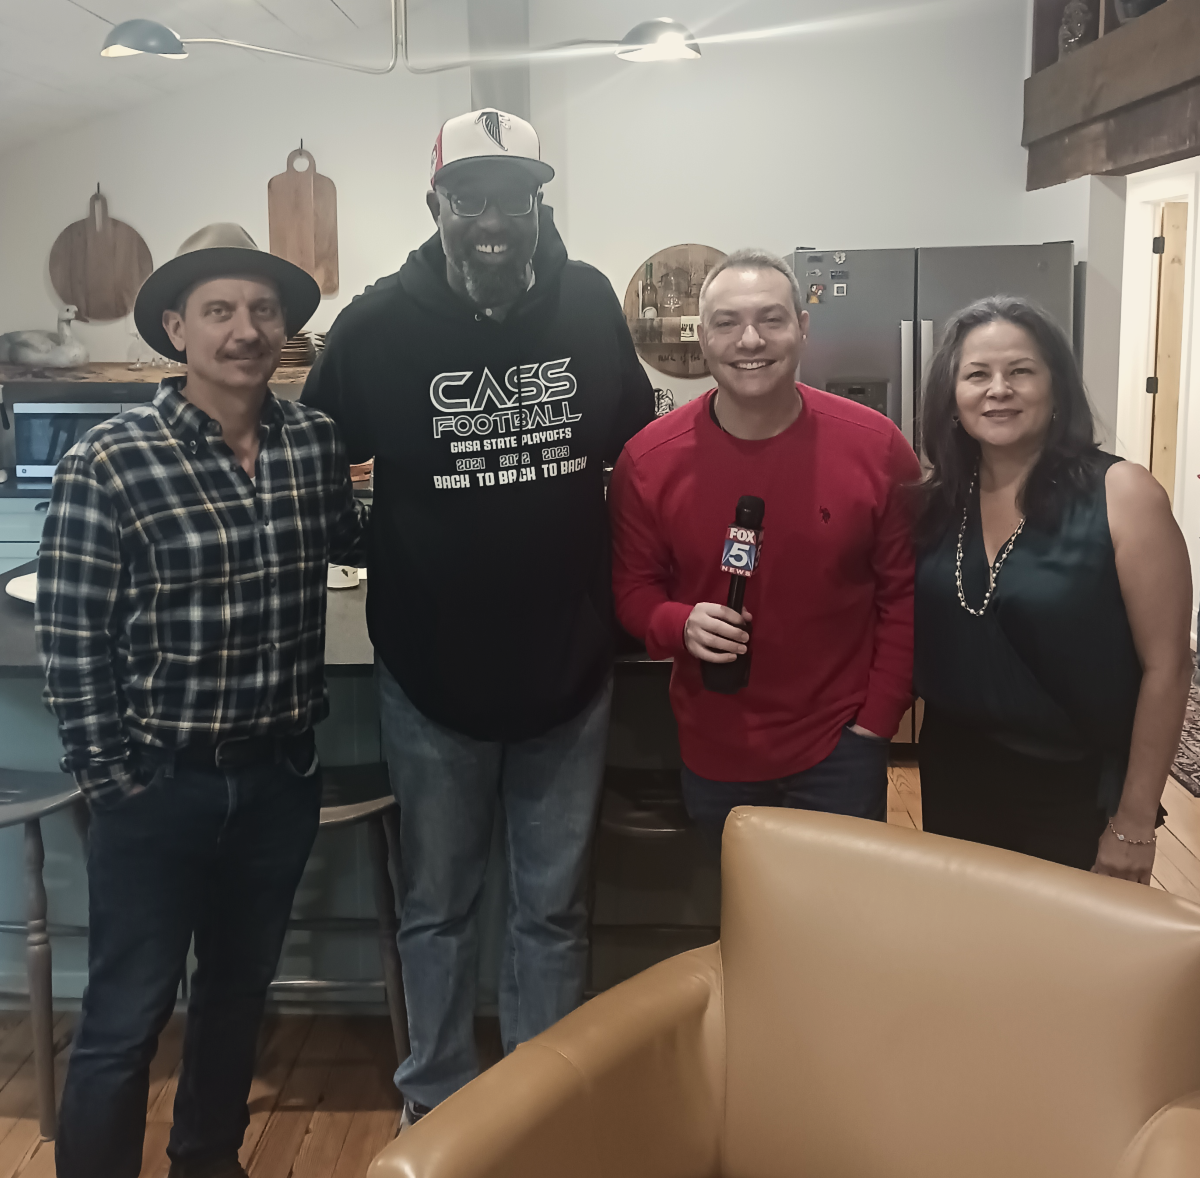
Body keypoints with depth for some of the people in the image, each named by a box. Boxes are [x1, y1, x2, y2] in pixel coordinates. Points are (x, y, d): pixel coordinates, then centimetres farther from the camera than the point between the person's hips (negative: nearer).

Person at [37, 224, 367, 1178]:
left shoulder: (316, 443, -2)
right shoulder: (108, 464, -14)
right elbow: (70, 644, -11)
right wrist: (111, 782, -9)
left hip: (282, 777, 5)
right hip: (158, 784, -4)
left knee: (240, 992, 22)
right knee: (127, 1019, 7)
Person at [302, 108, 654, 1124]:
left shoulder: (589, 304, -6)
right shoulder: (381, 323, -11)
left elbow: (636, 443, 8)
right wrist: (387, 545, -7)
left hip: (569, 669, 1)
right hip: (433, 676, -1)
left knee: (554, 907, 17)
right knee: (438, 906, 17)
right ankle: (438, 1101, 38)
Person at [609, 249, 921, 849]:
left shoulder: (876, 447, -11)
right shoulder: (648, 459, -10)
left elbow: (904, 592, -2)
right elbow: (632, 588, 2)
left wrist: (877, 721, -5)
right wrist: (680, 624, -20)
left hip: (839, 751, -1)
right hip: (712, 756, 1)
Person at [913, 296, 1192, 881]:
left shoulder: (1121, 495, -14)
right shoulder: (935, 501, -1)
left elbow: (1165, 666, -13)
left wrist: (1133, 823, -11)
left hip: (1074, 792, -4)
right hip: (953, 779, 4)